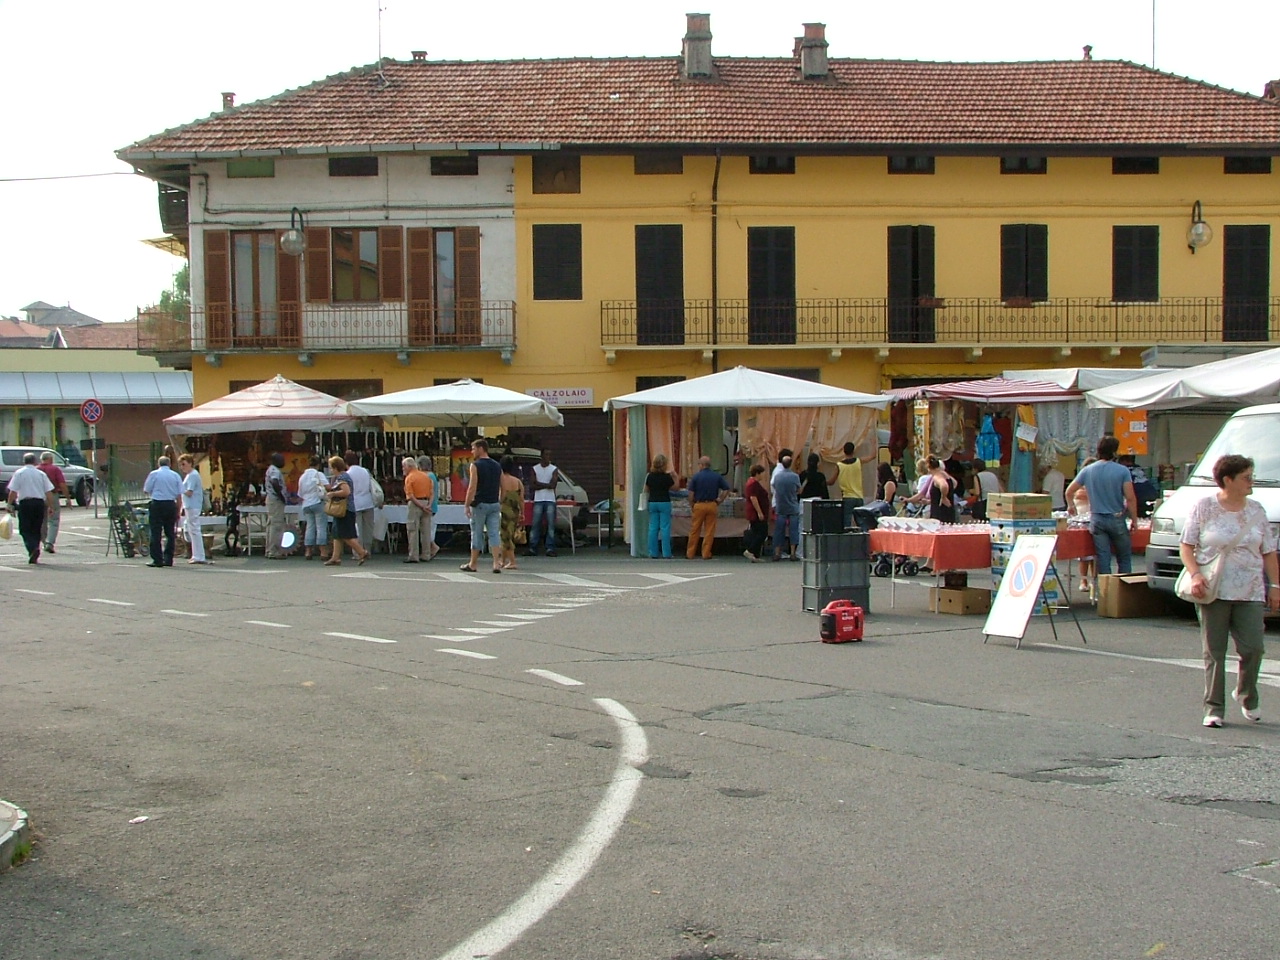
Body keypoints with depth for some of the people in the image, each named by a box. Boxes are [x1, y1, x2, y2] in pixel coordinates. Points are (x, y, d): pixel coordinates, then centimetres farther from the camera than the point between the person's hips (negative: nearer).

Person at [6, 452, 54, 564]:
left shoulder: (19, 473, 1)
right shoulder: (41, 474, 8)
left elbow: (13, 492, -5)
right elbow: (49, 492, 3)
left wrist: (10, 505, 4)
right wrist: (50, 506, 9)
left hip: (25, 503, -3)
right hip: (39, 503, 3)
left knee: (25, 530, 0)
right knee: (36, 530, 11)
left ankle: (33, 548, -25)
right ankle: (34, 557, 12)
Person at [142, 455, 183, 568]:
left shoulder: (154, 474, -1)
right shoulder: (176, 476, 6)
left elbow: (146, 490, 3)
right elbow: (179, 495, 6)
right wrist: (178, 512, 12)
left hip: (157, 504, -3)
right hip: (171, 505, 3)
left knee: (156, 533, 0)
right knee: (170, 533, 9)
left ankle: (157, 560, -3)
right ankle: (168, 559, 9)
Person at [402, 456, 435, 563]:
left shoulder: (409, 478, -7)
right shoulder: (426, 476, 13)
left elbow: (411, 496, -15)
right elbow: (432, 492, 8)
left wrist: (421, 506, -14)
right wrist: (429, 505, -1)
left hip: (415, 504, -6)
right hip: (426, 502, 6)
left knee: (412, 530, -2)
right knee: (426, 530, 10)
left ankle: (413, 556, -6)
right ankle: (426, 555, 13)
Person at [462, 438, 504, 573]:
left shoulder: (475, 466, -8)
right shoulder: (497, 466, 11)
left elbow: (472, 488, -15)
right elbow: (503, 487, 12)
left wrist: (467, 505, -11)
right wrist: (500, 503, 18)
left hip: (480, 504, -5)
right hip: (494, 505, 5)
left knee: (477, 534, 3)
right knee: (494, 533, 1)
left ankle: (472, 564, 13)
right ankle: (497, 563, -10)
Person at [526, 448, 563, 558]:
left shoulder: (554, 469, 6)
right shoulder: (535, 469, 9)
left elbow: (553, 485, -7)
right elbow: (534, 486, -1)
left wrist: (539, 484, -4)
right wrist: (546, 485, -7)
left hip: (550, 500, -1)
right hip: (538, 500, 1)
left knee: (551, 525, -5)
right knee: (535, 525, -2)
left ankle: (550, 549, -5)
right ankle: (533, 548, 0)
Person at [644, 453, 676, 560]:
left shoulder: (650, 476, 1)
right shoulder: (667, 476, -10)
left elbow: (646, 490, 9)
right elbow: (675, 486, 1)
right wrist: (672, 474, 9)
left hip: (652, 503, 4)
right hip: (664, 503, -4)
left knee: (653, 528, 6)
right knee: (665, 528, -1)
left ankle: (653, 553, 6)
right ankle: (666, 554, -2)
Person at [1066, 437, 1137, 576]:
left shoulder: (1087, 471, 2)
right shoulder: (1122, 471, -8)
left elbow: (1069, 491, 9)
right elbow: (1130, 498, -12)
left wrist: (1070, 506, 28)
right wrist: (1134, 519, -1)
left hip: (1097, 520, 2)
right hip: (1117, 519, -2)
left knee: (1102, 559, 4)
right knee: (1124, 558, 10)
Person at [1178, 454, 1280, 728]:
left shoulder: (1256, 510, 10)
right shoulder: (1204, 507, 0)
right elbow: (1186, 546, 0)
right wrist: (1195, 574, -15)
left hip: (1250, 593, 3)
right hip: (1213, 592, -2)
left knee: (1252, 648, -4)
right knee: (1214, 652, 1)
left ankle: (1246, 696, 22)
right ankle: (1214, 708, 7)